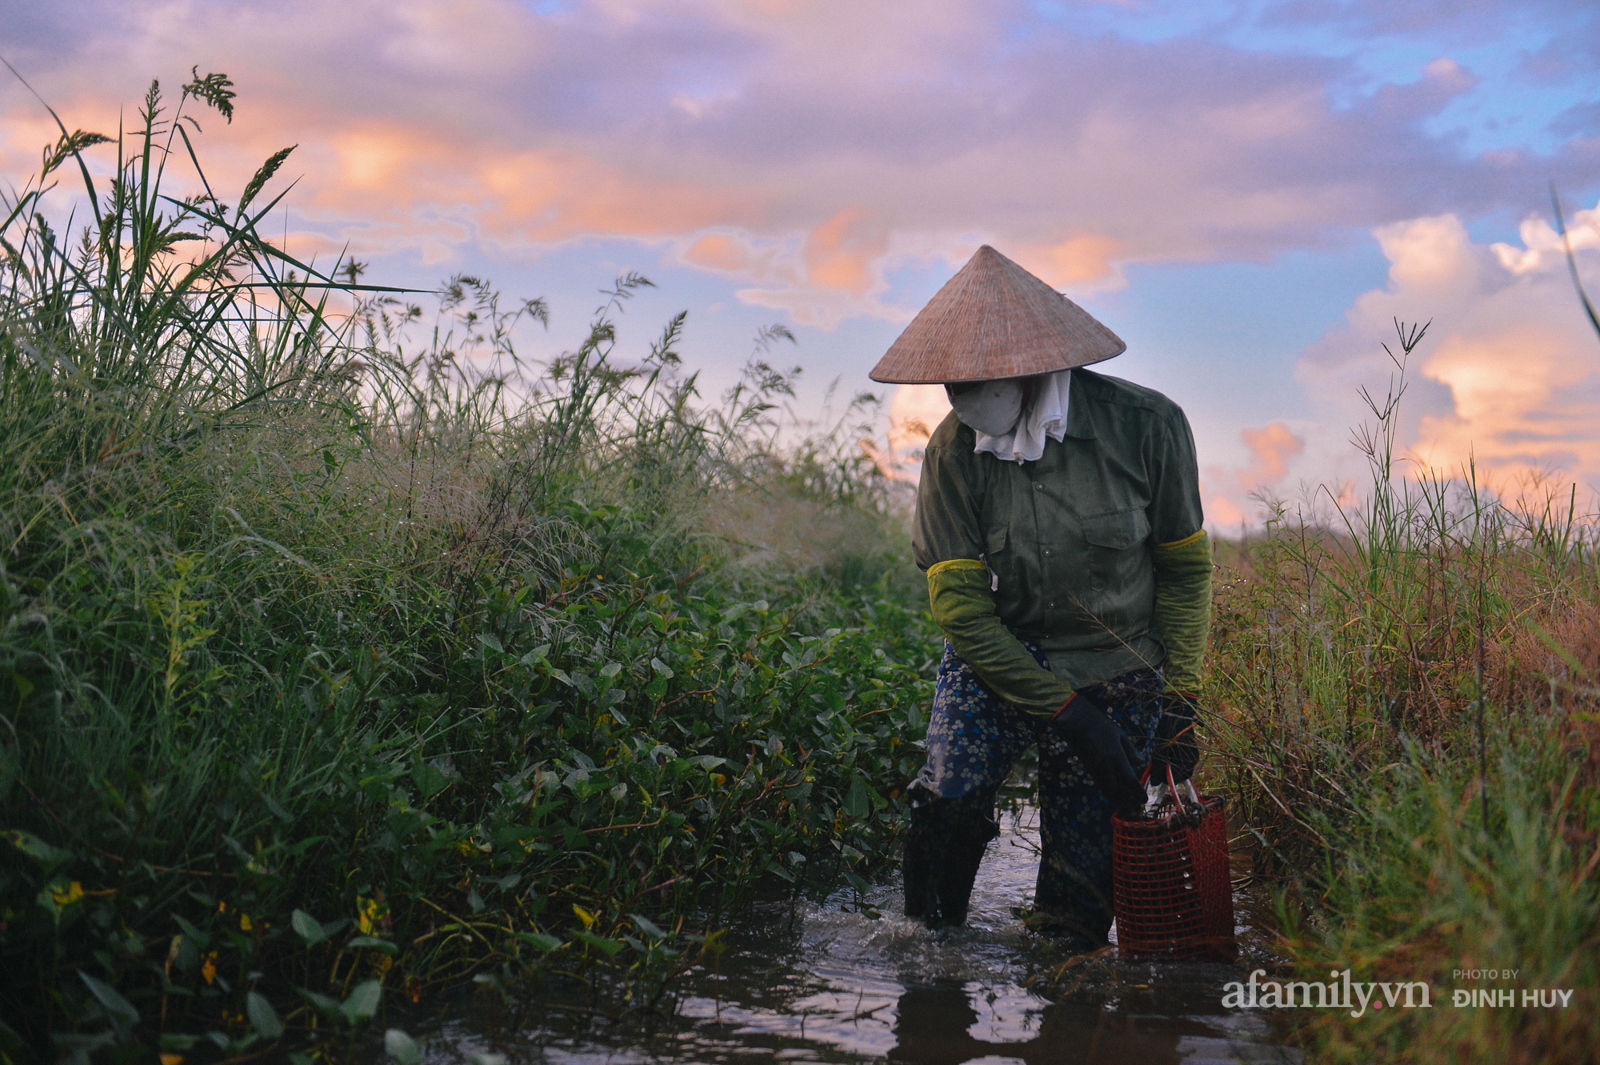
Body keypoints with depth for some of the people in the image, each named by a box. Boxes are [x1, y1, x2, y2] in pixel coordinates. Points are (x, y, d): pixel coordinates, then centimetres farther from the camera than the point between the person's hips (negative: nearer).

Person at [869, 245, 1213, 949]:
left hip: (1119, 673, -1)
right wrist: (1065, 712, -19)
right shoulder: (954, 450, -11)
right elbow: (960, 604, -13)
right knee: (952, 792, -24)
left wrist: (1179, 704, -5)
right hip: (997, 660, 1)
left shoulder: (1146, 425, -13)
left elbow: (1184, 571, -1)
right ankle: (930, 936, 1)